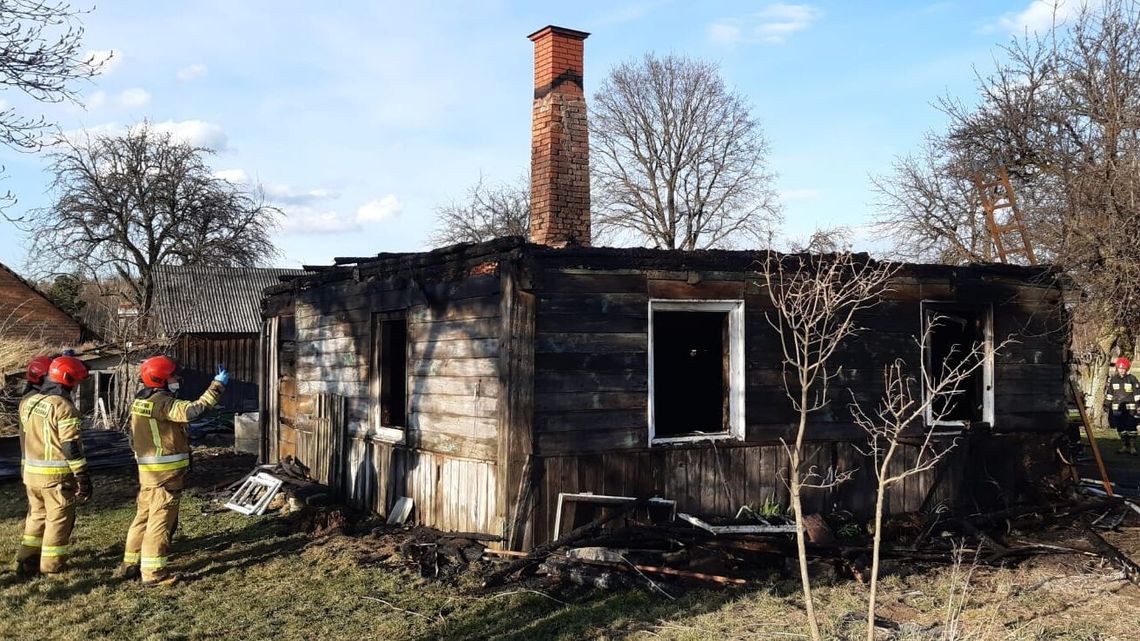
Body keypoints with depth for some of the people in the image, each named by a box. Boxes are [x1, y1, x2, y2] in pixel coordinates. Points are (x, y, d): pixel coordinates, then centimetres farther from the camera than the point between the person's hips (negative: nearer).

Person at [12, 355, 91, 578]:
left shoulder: (27, 402, 6)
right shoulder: (63, 407, -18)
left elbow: (25, 437, 16)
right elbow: (72, 447, -17)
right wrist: (83, 477, -13)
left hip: (31, 471, 7)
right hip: (57, 474, -7)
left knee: (36, 515, 21)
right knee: (59, 518, 6)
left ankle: (26, 561, 23)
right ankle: (52, 565, 13)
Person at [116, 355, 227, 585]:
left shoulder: (139, 401, 11)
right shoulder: (163, 403, -18)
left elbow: (134, 437, 18)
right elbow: (193, 410, -32)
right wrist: (217, 386, -28)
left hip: (147, 469, 9)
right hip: (166, 471, -9)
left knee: (144, 515, 18)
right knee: (161, 519, -3)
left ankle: (130, 564, 27)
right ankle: (153, 572, 0)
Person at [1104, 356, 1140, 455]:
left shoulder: (1132, 379, -2)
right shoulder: (1112, 379, 7)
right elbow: (1109, 393, 15)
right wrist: (1107, 404, 13)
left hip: (1130, 408, -3)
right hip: (1117, 408, 4)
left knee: (1131, 428, -6)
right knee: (1121, 428, 8)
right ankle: (1124, 446, 16)